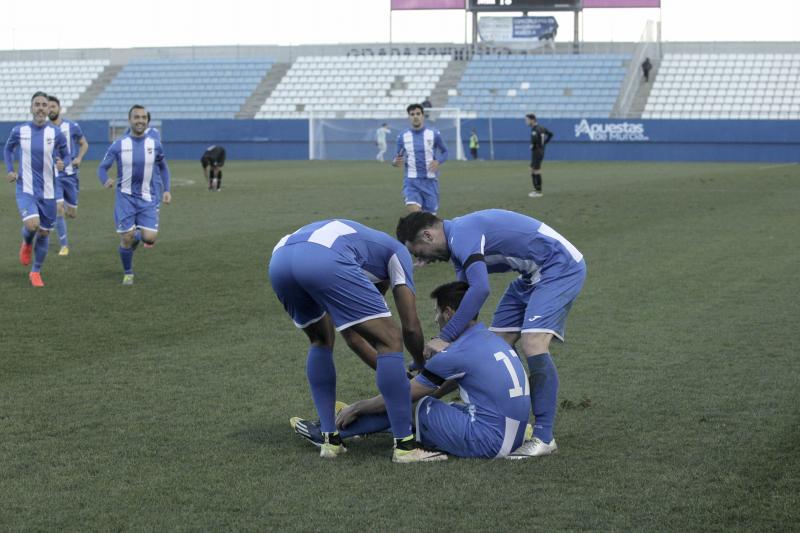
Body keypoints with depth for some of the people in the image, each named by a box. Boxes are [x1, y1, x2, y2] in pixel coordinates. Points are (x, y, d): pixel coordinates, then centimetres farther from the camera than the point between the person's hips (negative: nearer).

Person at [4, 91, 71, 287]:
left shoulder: (56, 133, -5)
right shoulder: (19, 131, -3)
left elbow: (66, 156, 6)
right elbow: (8, 149, 15)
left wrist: (62, 164, -18)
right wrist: (10, 171, 1)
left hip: (48, 192, 2)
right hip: (26, 190, -1)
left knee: (44, 233, 8)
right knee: (32, 224, -24)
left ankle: (36, 272, 27)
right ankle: (26, 243, 13)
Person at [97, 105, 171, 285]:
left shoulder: (154, 144, -1)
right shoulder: (119, 145, -7)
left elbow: (162, 167, 15)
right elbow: (102, 168, -3)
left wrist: (167, 190, 4)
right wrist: (106, 181, -25)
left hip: (147, 199, 2)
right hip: (126, 197, -1)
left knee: (150, 238, -11)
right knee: (126, 239, -5)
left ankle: (136, 236, 26)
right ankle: (127, 273, 19)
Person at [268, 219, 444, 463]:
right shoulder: (397, 251, 30)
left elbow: (349, 329, 47)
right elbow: (410, 326, 22)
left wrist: (386, 369, 53)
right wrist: (422, 365, 41)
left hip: (278, 261, 7)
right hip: (322, 260, -7)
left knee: (321, 341, 31)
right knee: (390, 341, 5)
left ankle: (329, 439, 26)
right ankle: (404, 445, 6)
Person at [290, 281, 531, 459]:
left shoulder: (457, 354, -14)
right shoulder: (493, 339, 13)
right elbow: (442, 388, 26)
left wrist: (356, 407, 13)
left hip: (488, 442, -8)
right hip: (512, 438, 8)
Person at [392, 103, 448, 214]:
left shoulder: (434, 134, -1)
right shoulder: (403, 137, 2)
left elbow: (444, 152, 11)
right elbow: (398, 158, 10)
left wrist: (438, 161, -11)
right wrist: (396, 162, -15)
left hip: (430, 181, 1)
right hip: (411, 181, -1)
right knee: (414, 213, -21)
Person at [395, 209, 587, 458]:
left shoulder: (462, 235, -21)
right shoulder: (460, 239, 11)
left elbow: (480, 289, -34)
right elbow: (465, 298, 17)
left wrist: (444, 338, -31)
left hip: (561, 267, -11)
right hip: (533, 274, 11)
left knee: (533, 345, -21)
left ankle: (544, 437, -15)